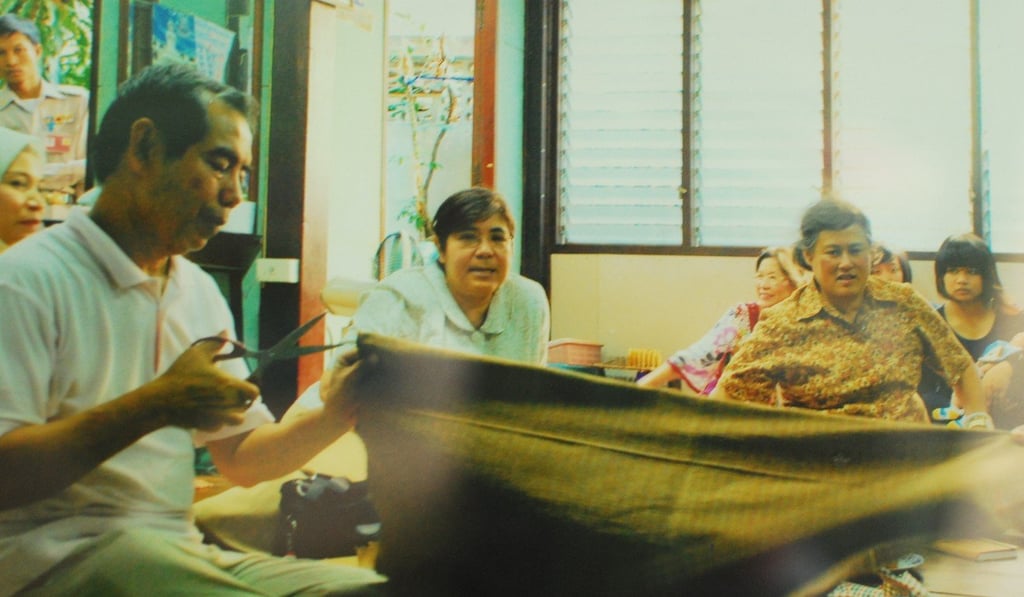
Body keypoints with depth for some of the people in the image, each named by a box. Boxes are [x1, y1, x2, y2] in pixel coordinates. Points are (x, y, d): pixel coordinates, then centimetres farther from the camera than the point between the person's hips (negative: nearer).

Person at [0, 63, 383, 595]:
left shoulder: (200, 293, 15)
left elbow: (241, 457, 14)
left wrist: (335, 416, -3)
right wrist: (154, 406, -22)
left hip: (178, 550, 7)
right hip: (56, 552, -6)